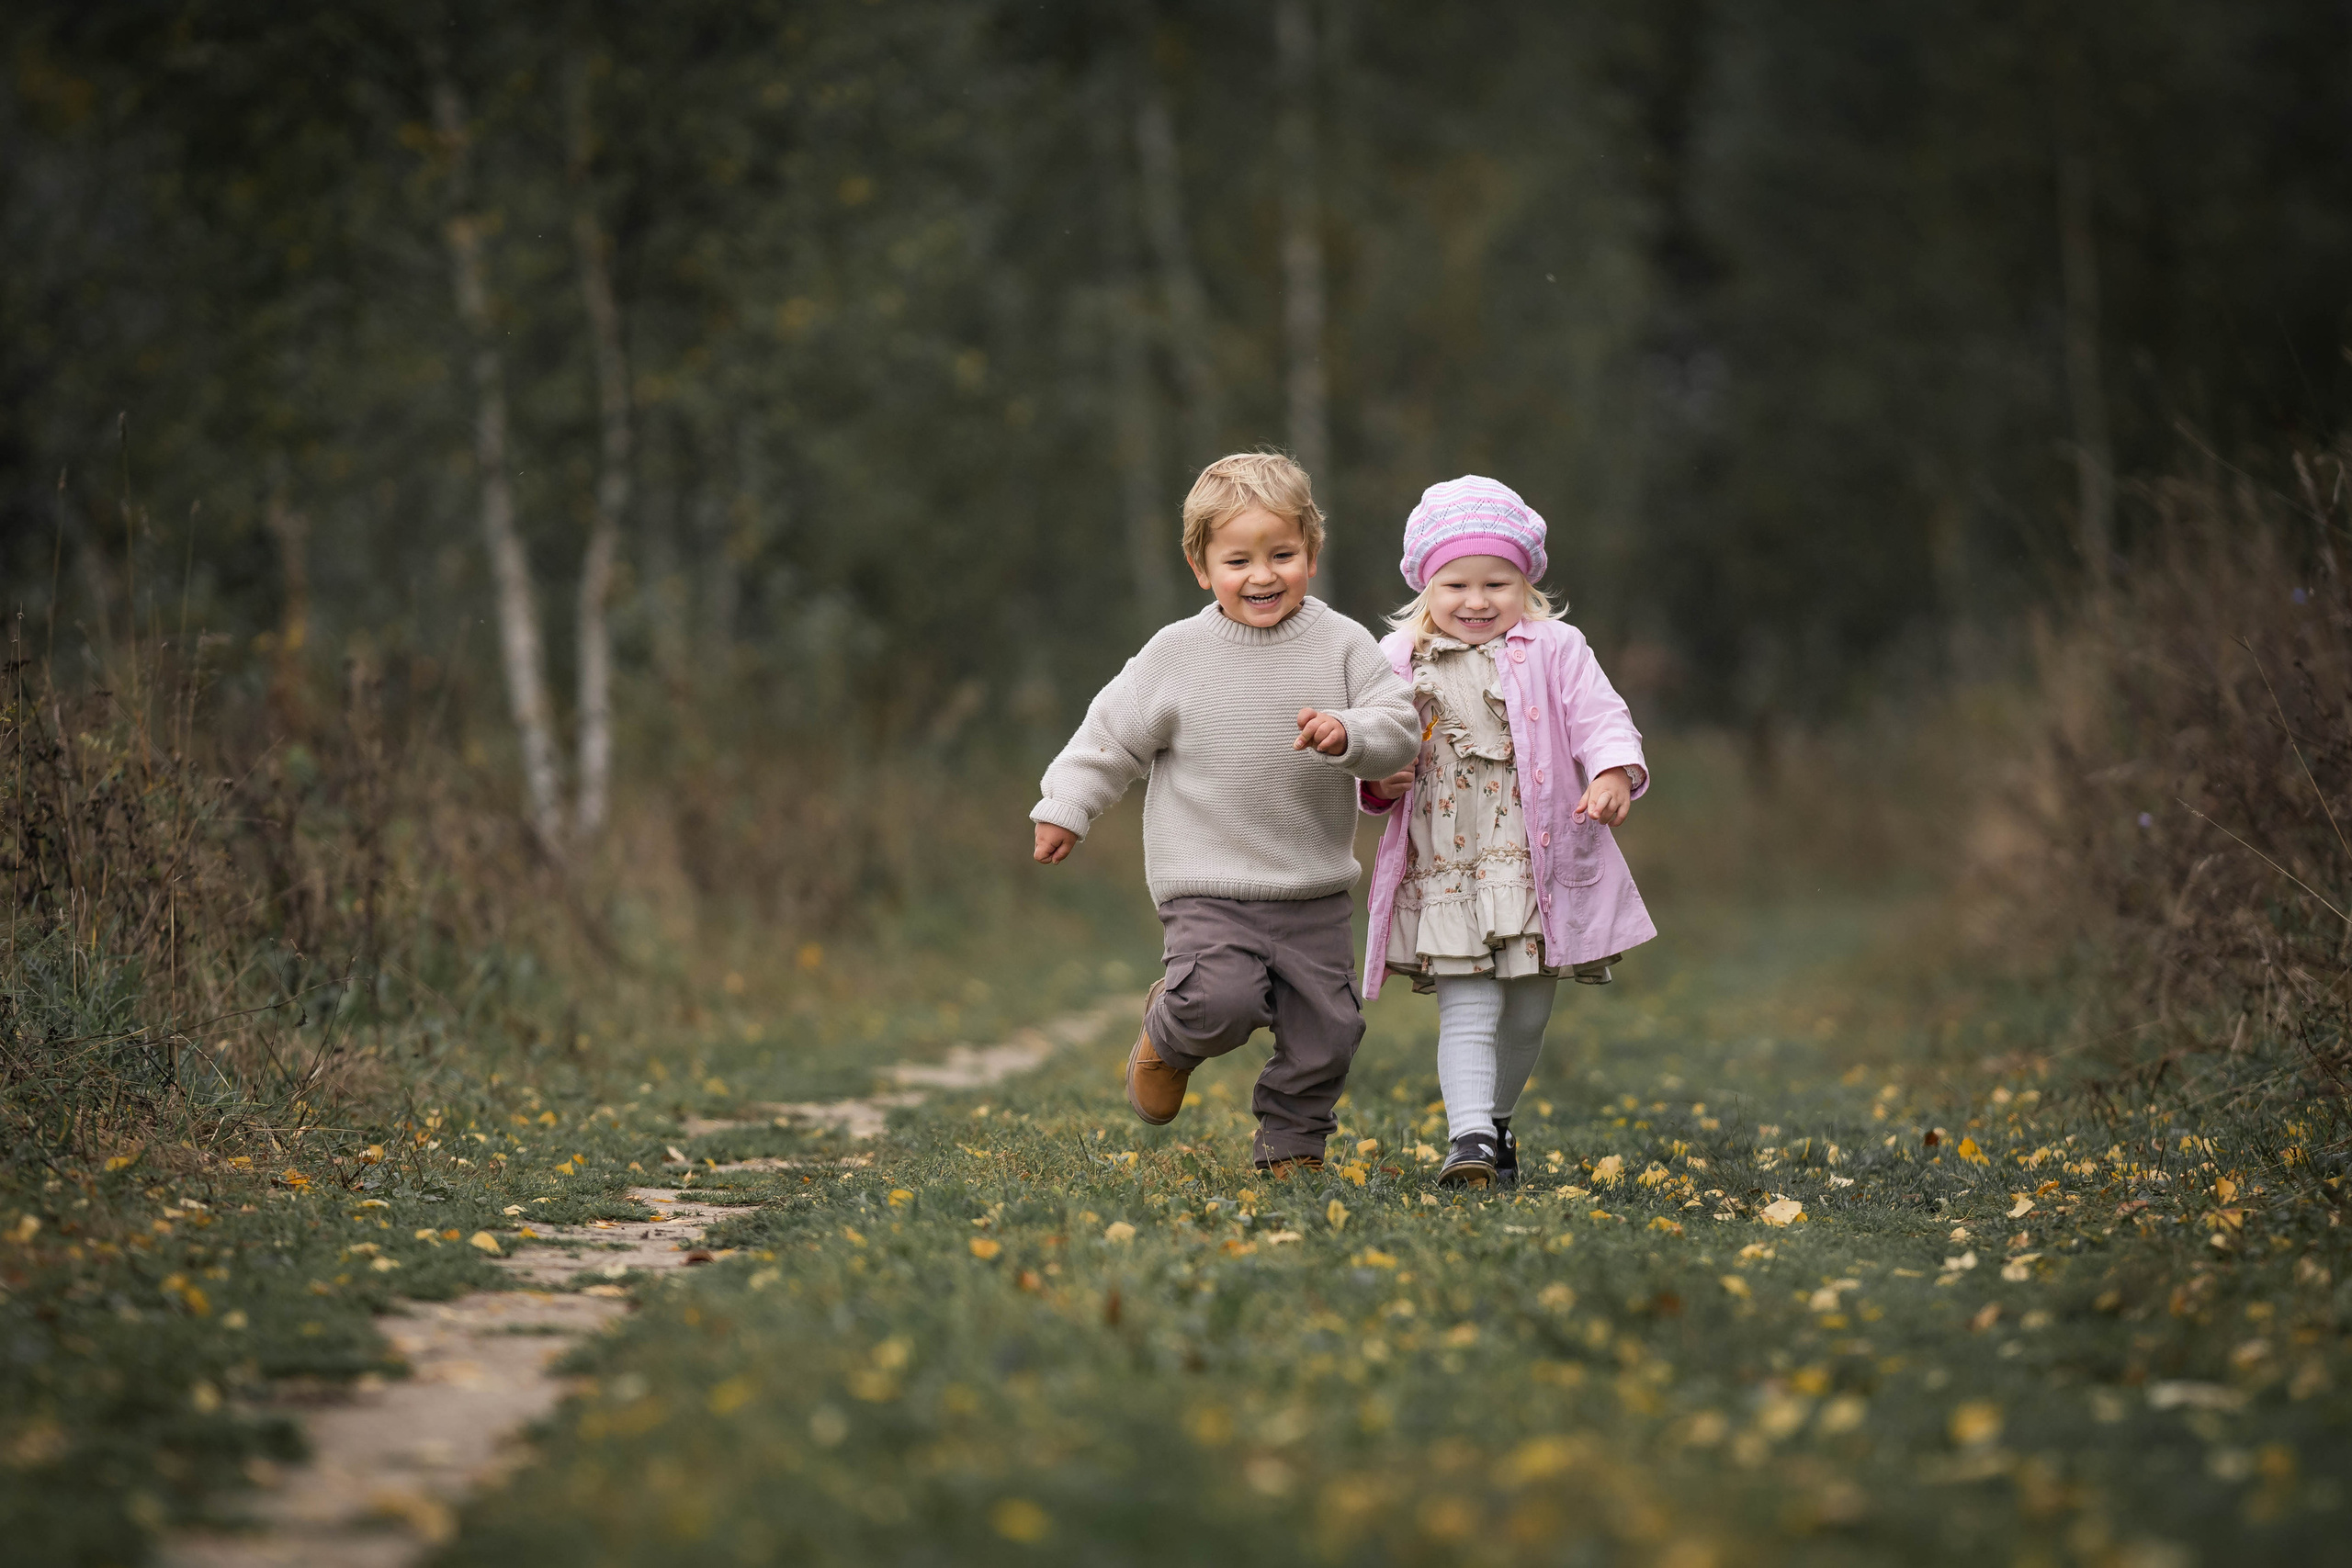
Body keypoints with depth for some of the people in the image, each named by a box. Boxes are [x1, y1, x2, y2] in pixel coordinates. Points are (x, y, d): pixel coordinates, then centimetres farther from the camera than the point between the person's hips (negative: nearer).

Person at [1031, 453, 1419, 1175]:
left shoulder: (1344, 646, -1)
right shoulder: (1176, 654, -3)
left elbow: (1398, 731, -6)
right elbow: (1114, 732, 6)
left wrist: (1348, 734, -26)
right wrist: (1066, 808, 8)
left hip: (1315, 892, 2)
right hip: (1208, 890, -2)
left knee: (1327, 1029, 3)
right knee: (1221, 1000, -22)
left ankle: (1292, 1143, 27)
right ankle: (1167, 1036, 13)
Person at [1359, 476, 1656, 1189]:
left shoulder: (1554, 650, 0)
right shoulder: (1400, 661, 5)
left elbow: (1599, 718, -6)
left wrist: (1614, 773, -26)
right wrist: (1378, 782, -7)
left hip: (1539, 862, 1)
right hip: (1444, 870, -1)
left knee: (1527, 1014, 13)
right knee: (1468, 1009, -11)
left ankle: (1497, 1121, 33)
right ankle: (1469, 1135, -19)